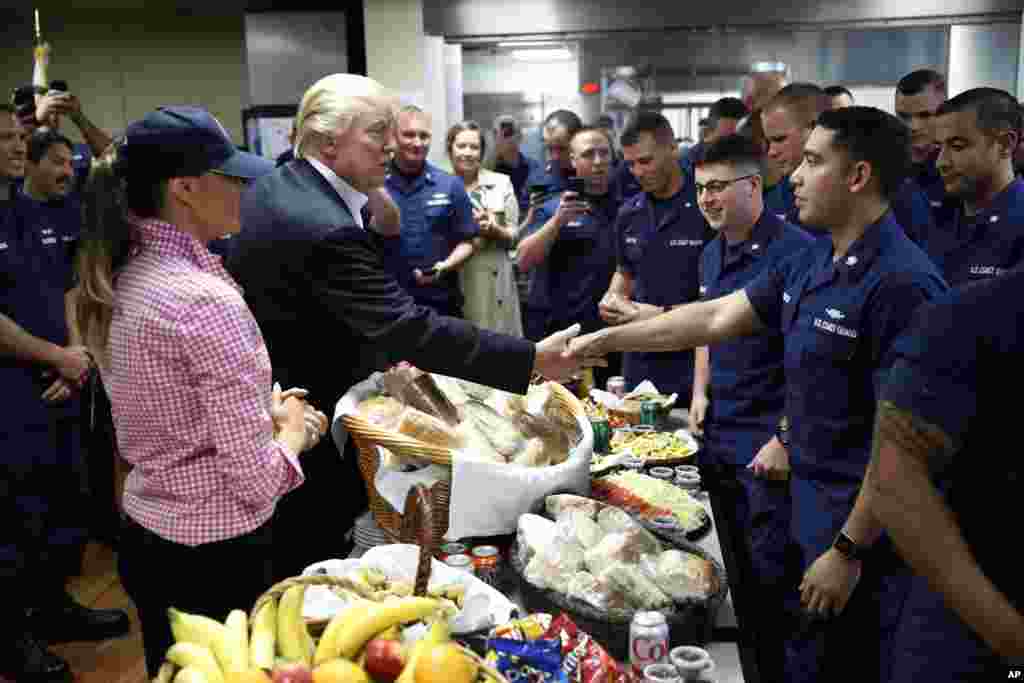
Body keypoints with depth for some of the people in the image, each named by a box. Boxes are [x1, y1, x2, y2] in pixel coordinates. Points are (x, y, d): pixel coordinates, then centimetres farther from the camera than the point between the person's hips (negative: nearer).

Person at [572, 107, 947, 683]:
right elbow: (717, 318, 10)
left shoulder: (902, 283, -23)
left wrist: (849, 551, -20)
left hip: (860, 525, -8)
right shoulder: (811, 263, 5)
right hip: (808, 506, 8)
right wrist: (603, 340, 9)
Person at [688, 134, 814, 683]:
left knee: (768, 577, 1)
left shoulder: (794, 252, -16)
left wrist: (787, 440, -19)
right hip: (718, 435, 8)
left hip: (768, 446, -8)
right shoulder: (712, 254, 10)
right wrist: (701, 392, 12)